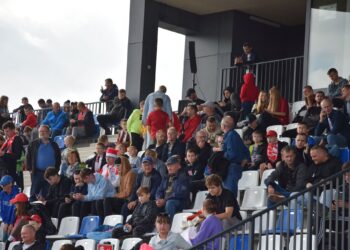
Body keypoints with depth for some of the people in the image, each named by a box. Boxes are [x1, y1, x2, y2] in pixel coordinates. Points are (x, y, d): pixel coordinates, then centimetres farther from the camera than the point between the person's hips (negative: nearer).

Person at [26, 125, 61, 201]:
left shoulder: (54, 145, 11)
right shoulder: (33, 144, 5)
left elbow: (58, 158, 14)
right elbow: (28, 157, 3)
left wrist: (56, 169, 5)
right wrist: (30, 169, -5)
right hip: (37, 173, -2)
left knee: (46, 194, 6)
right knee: (34, 193, -3)